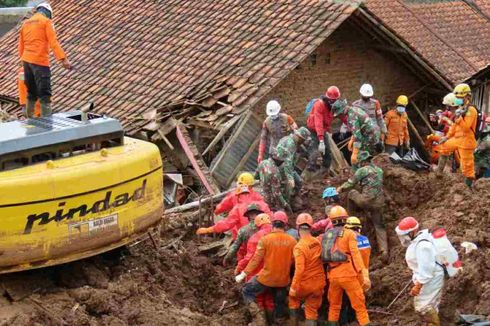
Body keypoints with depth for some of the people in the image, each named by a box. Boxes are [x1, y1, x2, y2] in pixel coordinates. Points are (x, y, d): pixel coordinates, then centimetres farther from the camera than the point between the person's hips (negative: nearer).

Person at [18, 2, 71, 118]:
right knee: (44, 94, -8)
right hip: (40, 61, -7)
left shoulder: (26, 23, 18)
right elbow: (53, 42, -12)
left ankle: (29, 119, 20)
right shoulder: (46, 22, -2)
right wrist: (63, 59, -17)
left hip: (26, 60, 7)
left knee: (31, 93, 16)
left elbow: (21, 46, 20)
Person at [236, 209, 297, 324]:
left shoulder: (265, 239, -13)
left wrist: (243, 274, -7)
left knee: (247, 291, 15)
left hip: (266, 278, -3)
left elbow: (256, 259, -13)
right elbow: (294, 261, -2)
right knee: (280, 303, 22)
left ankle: (258, 318, 0)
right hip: (283, 279, 3)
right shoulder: (292, 241, -7)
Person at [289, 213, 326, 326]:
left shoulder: (299, 247, -21)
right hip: (318, 283, 4)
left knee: (293, 298, 24)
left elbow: (299, 269, -26)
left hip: (305, 283, -4)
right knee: (312, 311, 12)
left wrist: (293, 287, -21)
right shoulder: (317, 242, -4)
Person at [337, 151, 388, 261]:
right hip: (379, 202, 5)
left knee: (352, 193, 22)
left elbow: (350, 184, 0)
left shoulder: (362, 170, -4)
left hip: (367, 200, -5)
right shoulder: (379, 170, 15)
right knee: (379, 226, 12)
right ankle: (384, 251, -2)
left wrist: (340, 189, 18)